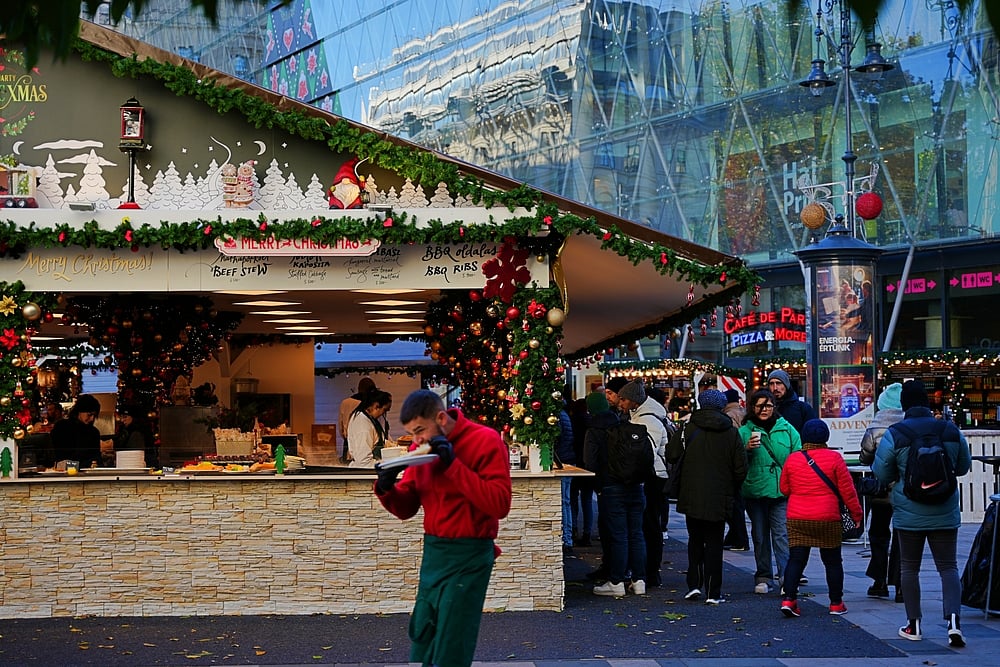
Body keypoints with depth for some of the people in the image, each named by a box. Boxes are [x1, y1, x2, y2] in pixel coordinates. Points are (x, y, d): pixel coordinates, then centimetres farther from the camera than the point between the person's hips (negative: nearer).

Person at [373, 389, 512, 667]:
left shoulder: (485, 441, -13)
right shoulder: (422, 449, 6)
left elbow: (499, 505, -22)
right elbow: (406, 509, 10)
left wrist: (453, 464, -26)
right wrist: (387, 488, -12)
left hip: (468, 556, -7)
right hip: (432, 551, 7)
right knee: (421, 642, 13)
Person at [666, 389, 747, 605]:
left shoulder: (688, 428, -5)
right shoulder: (731, 433, -2)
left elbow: (671, 455, -8)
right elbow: (740, 467, -1)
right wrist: (733, 492, 13)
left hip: (692, 497, 0)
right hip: (719, 499, 0)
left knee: (695, 541, 15)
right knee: (714, 544, 7)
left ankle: (694, 584, 6)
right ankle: (713, 592, 6)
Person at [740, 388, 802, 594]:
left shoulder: (786, 429, 7)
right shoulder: (745, 432, 5)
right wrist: (747, 449, -16)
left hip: (782, 492, -1)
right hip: (755, 492, 1)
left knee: (782, 534, -10)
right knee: (760, 536, 8)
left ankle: (786, 575, -14)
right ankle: (763, 577, 17)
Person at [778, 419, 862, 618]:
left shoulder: (792, 459, 1)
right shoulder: (834, 458, -6)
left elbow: (784, 488, 11)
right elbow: (847, 490, -3)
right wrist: (857, 514, 7)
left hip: (797, 519, 2)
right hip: (827, 519, -2)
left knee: (796, 559, 5)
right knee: (832, 561, 10)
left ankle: (789, 598, -8)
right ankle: (836, 603, 16)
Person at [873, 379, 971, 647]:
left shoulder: (894, 435, -11)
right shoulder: (951, 430, -3)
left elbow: (882, 474, -1)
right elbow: (964, 467, 13)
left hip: (909, 514, -1)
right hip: (945, 513, 1)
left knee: (909, 567, 11)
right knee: (948, 566, 5)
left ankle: (914, 625, 15)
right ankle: (954, 620, -14)